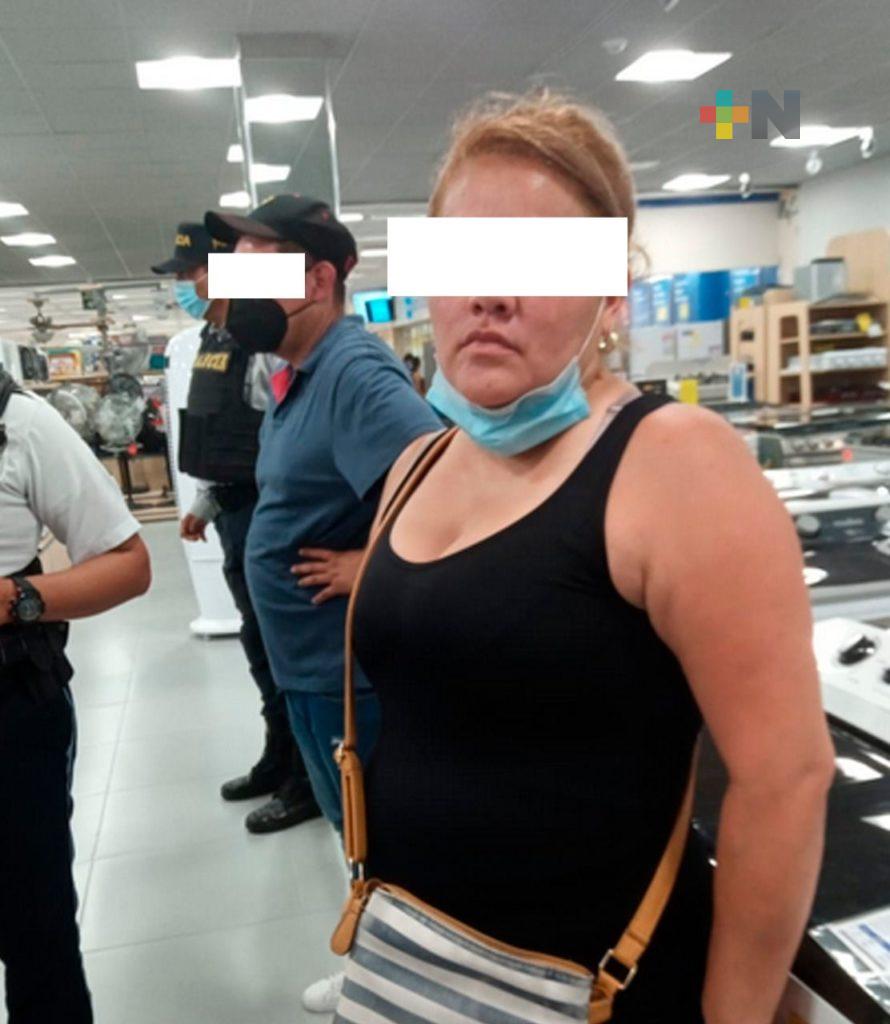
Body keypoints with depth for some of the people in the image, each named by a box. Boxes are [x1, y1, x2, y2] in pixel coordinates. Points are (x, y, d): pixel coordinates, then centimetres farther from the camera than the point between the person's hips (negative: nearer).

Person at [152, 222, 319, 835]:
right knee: (261, 642, 20)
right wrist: (205, 504, 22)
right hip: (234, 513, 9)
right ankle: (279, 760, 37)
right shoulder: (212, 340, 12)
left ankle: (306, 781, 19)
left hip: (263, 515, -9)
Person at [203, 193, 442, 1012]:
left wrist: (371, 566, -26)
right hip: (314, 659, 10)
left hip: (350, 663, -10)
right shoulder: (302, 371, 8)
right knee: (363, 831, 25)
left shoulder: (354, 371, -24)